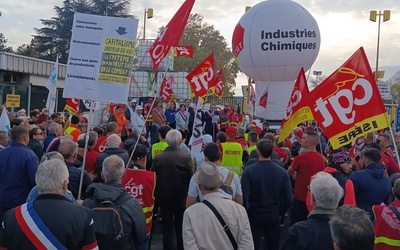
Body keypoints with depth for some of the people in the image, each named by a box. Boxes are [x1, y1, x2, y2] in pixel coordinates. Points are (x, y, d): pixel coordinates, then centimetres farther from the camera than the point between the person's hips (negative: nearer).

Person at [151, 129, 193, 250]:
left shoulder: (157, 157, -10)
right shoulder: (186, 157, -15)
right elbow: (191, 177, -10)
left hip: (163, 196, 1)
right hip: (181, 198, -1)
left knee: (167, 228, 12)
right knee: (181, 228, 14)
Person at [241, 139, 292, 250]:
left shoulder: (249, 170, -15)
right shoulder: (282, 172, -8)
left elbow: (244, 197, -19)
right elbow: (288, 199, -8)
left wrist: (246, 212, -2)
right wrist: (280, 212, 8)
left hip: (254, 216, -2)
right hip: (273, 216, 2)